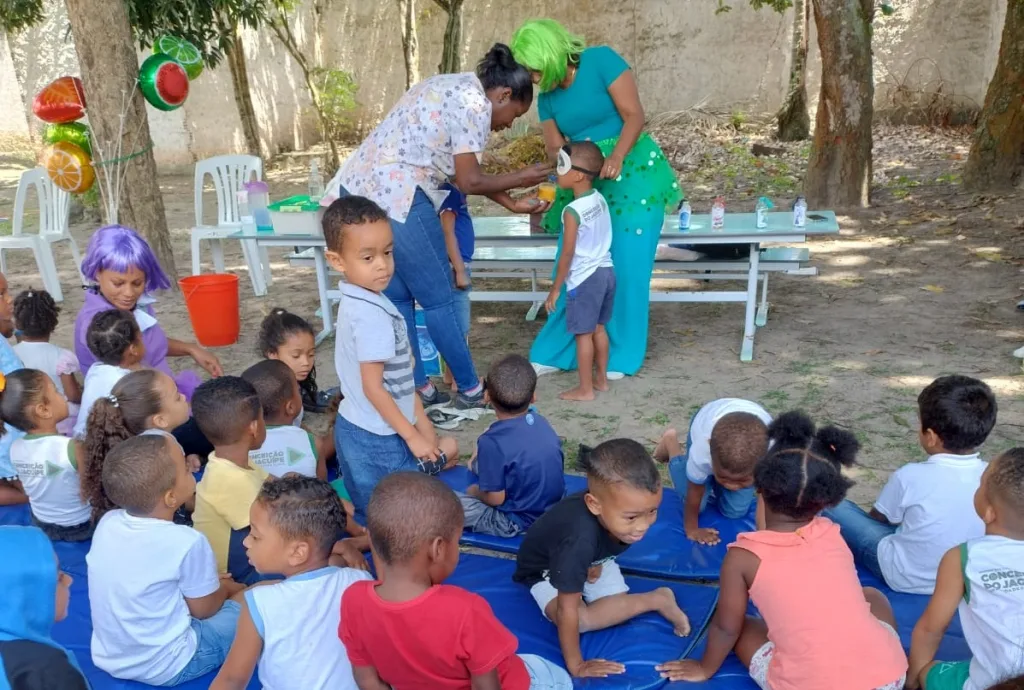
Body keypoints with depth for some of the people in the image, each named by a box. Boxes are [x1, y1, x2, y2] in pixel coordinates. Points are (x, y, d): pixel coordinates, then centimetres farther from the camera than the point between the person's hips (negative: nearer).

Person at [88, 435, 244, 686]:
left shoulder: (107, 523, -8)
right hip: (165, 668, -6)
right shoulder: (187, 542, -26)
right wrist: (224, 588, 10)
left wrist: (205, 582, 12)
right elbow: (204, 609, -10)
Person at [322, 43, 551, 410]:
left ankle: (417, 389, 22)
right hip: (395, 195, -10)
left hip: (361, 187, 10)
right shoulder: (475, 103, -6)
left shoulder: (453, 88, 24)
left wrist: (511, 203, 20)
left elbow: (461, 170, 22)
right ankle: (471, 390, 14)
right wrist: (521, 178, 10)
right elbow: (469, 181, -6)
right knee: (438, 299, 2)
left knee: (396, 297, 14)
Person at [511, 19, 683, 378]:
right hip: (583, 183, 5)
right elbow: (555, 150, 4)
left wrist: (616, 157, -32)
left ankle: (621, 356, 6)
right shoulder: (547, 97, 6)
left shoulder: (601, 60, -11)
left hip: (633, 172, -5)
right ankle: (555, 352, 12)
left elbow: (634, 115, -16)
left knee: (626, 266, -5)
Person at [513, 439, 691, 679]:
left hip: (592, 560, 5)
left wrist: (596, 564, -12)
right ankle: (658, 600, -10)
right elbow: (567, 611, -35)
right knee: (580, 619, -28)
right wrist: (575, 665, -27)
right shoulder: (580, 539, -47)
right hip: (545, 570, -4)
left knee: (619, 608, -15)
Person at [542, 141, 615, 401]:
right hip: (605, 271, 8)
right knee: (598, 328, 18)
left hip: (584, 278, -8)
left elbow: (567, 254, -17)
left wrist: (555, 288, -9)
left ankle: (585, 389, 9)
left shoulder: (572, 210, -19)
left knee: (583, 333, 2)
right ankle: (601, 378, 29)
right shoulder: (600, 199, 5)